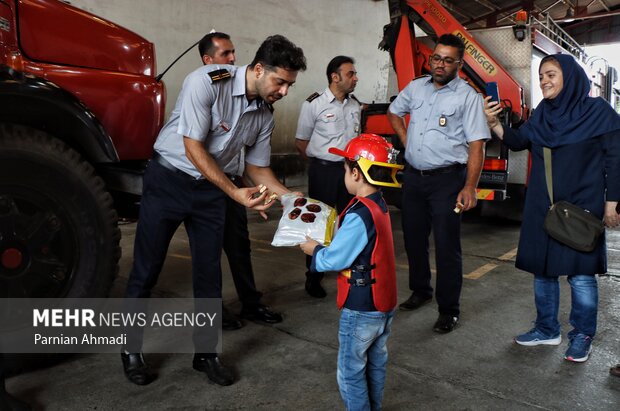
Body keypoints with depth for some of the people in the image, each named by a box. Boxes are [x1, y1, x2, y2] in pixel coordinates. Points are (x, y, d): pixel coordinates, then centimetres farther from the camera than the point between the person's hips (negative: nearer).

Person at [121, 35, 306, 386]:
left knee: (209, 272, 6)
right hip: (169, 179, -4)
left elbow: (258, 167, 6)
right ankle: (132, 350, 24)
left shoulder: (265, 115, -4)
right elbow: (193, 149, -22)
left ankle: (206, 352, 22)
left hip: (210, 187, 5)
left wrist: (291, 197, -8)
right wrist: (235, 192, -25)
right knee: (146, 268, 3)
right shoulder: (206, 82, -22)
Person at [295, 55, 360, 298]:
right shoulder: (314, 104, -8)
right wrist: (320, 165, 2)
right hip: (324, 171, -5)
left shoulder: (355, 105, 8)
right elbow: (301, 142, -3)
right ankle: (313, 277, 16)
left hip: (350, 169, 5)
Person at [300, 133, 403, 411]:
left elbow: (334, 260, -21)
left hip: (360, 309, -9)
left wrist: (313, 250, -4)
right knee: (376, 364, 23)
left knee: (351, 372, 7)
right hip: (384, 304, 9)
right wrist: (323, 244, 3)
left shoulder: (358, 215, -26)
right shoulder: (379, 205, 3)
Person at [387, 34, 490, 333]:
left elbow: (476, 145, -11)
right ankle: (421, 291, 35)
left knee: (447, 246, -2)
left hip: (447, 179, -5)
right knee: (413, 238, 15)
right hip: (413, 175, 6)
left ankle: (449, 309, 11)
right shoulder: (416, 87, 9)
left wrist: (469, 188, -18)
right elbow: (394, 111, 27)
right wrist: (405, 140, 11)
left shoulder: (467, 96, -7)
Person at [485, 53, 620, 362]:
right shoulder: (541, 114, 10)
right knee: (542, 269, 11)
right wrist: (494, 124, -16)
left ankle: (582, 337, 19)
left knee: (580, 273, 0)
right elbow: (517, 142, 1)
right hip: (542, 206, 5)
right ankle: (547, 330, 27)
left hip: (582, 207, -5)